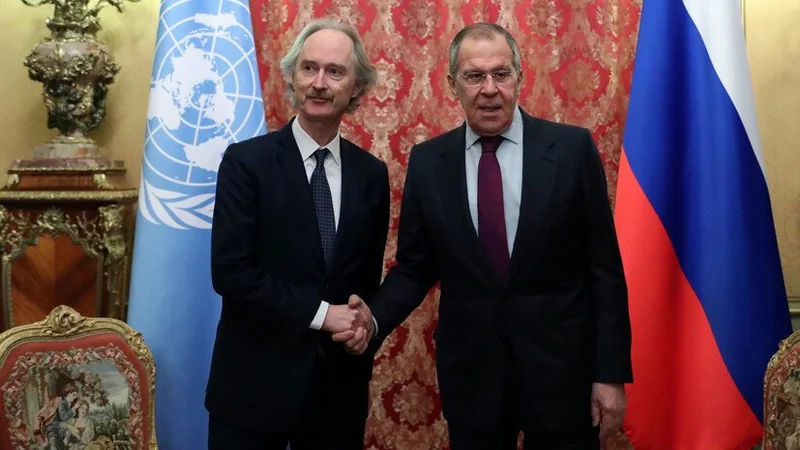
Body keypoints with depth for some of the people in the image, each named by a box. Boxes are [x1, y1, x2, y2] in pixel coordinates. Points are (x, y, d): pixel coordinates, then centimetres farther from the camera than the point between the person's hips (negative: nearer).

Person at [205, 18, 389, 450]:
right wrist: (319, 314, -15)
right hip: (255, 381, -3)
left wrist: (361, 323, -7)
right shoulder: (246, 160, -7)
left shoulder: (372, 173, 5)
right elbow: (230, 271, -14)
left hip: (341, 383, 3)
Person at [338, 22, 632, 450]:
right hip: (469, 368, 2)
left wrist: (610, 371, -5)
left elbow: (603, 266, -4)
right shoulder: (427, 160, 0)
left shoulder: (572, 148, -6)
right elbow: (414, 266, 5)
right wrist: (374, 317, -14)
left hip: (560, 363, -1)